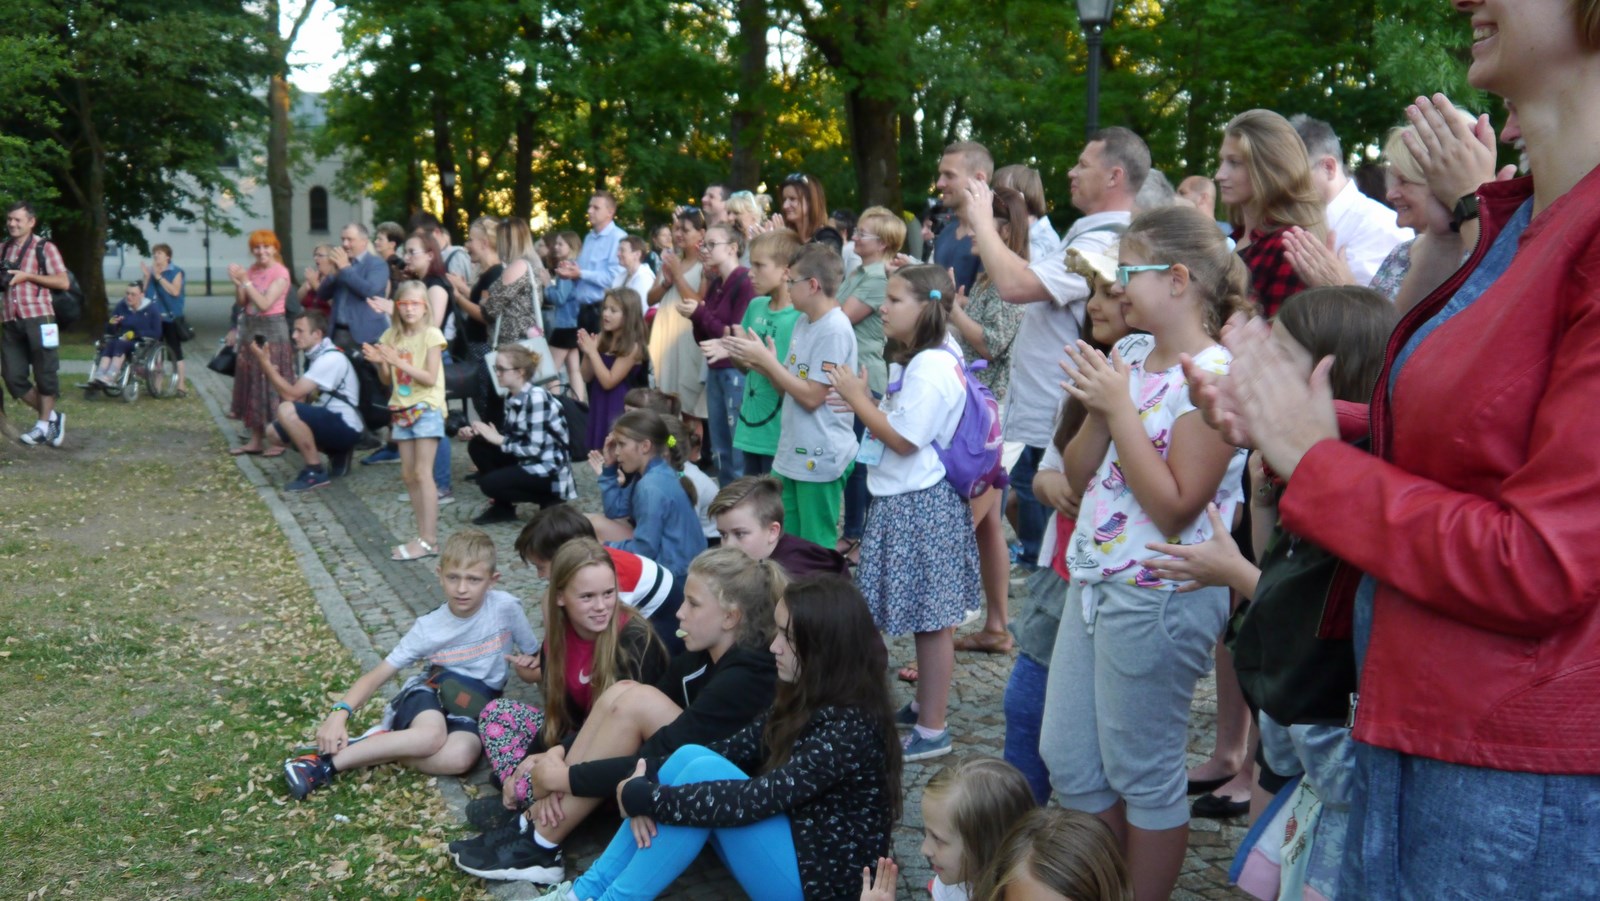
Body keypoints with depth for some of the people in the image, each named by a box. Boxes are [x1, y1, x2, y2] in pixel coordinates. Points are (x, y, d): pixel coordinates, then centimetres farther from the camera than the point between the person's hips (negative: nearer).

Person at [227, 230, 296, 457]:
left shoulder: (280, 273, -9)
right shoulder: (251, 270, 9)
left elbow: (265, 303, -17)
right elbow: (241, 303, 6)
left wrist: (246, 281, -19)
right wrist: (237, 283, -10)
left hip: (272, 330, -7)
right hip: (250, 329, 7)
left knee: (273, 385, -5)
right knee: (251, 385, 9)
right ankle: (255, 440, 15)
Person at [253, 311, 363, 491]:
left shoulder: (330, 358, -20)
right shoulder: (316, 356, 11)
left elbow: (291, 394, -23)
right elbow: (303, 397, 9)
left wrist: (264, 361, -19)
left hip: (345, 428, -10)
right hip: (329, 422, 10)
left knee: (287, 410, -27)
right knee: (273, 433, 10)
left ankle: (316, 472, -16)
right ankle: (336, 454, 14)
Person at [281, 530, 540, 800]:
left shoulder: (507, 608, -10)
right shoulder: (428, 628, -9)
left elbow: (535, 663, 4)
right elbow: (378, 675, -10)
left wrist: (528, 668, -20)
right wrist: (340, 712, -26)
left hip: (474, 705, 1)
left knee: (460, 756, -36)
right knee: (430, 735, -39)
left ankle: (375, 747, -19)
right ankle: (326, 761, -26)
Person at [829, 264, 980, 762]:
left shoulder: (931, 368, -19)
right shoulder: (920, 360, 13)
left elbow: (903, 439, -21)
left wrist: (857, 398, -13)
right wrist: (862, 399, 6)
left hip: (920, 504, -11)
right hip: (904, 499, 11)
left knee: (932, 618, -2)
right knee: (928, 618, 19)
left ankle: (931, 730, 7)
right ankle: (925, 707, 31)